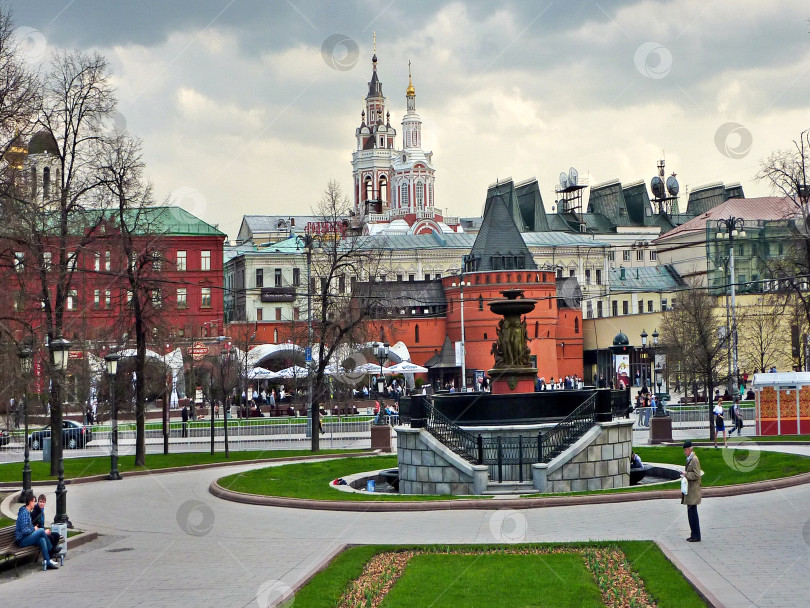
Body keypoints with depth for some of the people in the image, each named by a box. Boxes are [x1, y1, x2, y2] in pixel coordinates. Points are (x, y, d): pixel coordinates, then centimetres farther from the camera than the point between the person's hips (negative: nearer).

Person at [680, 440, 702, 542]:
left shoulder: (694, 460, -15)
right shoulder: (689, 459, 16)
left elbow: (696, 475, -20)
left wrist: (686, 474, -15)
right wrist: (685, 474, 10)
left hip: (693, 491, -10)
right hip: (689, 491, 10)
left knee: (693, 513, -8)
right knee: (690, 513, 12)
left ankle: (696, 536, -4)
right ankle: (694, 535, 17)